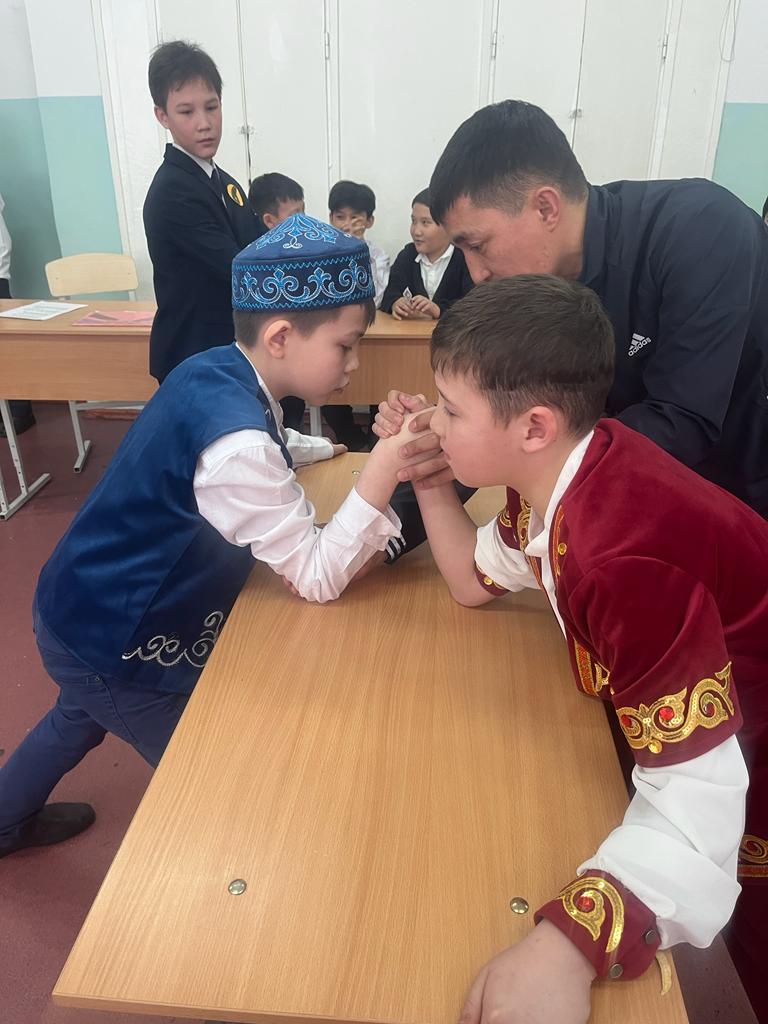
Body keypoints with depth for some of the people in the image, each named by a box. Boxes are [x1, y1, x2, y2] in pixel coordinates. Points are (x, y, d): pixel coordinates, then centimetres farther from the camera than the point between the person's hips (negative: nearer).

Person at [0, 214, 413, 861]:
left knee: (80, 717, 36)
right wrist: (384, 469, -36)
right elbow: (318, 579, -29)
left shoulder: (214, 370, -8)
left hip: (87, 604, 9)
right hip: (113, 641, -9)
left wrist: (336, 448, 0)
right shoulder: (235, 442, -35)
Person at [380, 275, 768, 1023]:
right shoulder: (560, 469, -11)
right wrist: (428, 479, -8)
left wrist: (566, 944, -52)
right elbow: (476, 580, 4)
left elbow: (697, 795, -40)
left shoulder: (623, 555, -40)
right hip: (680, 728, 8)